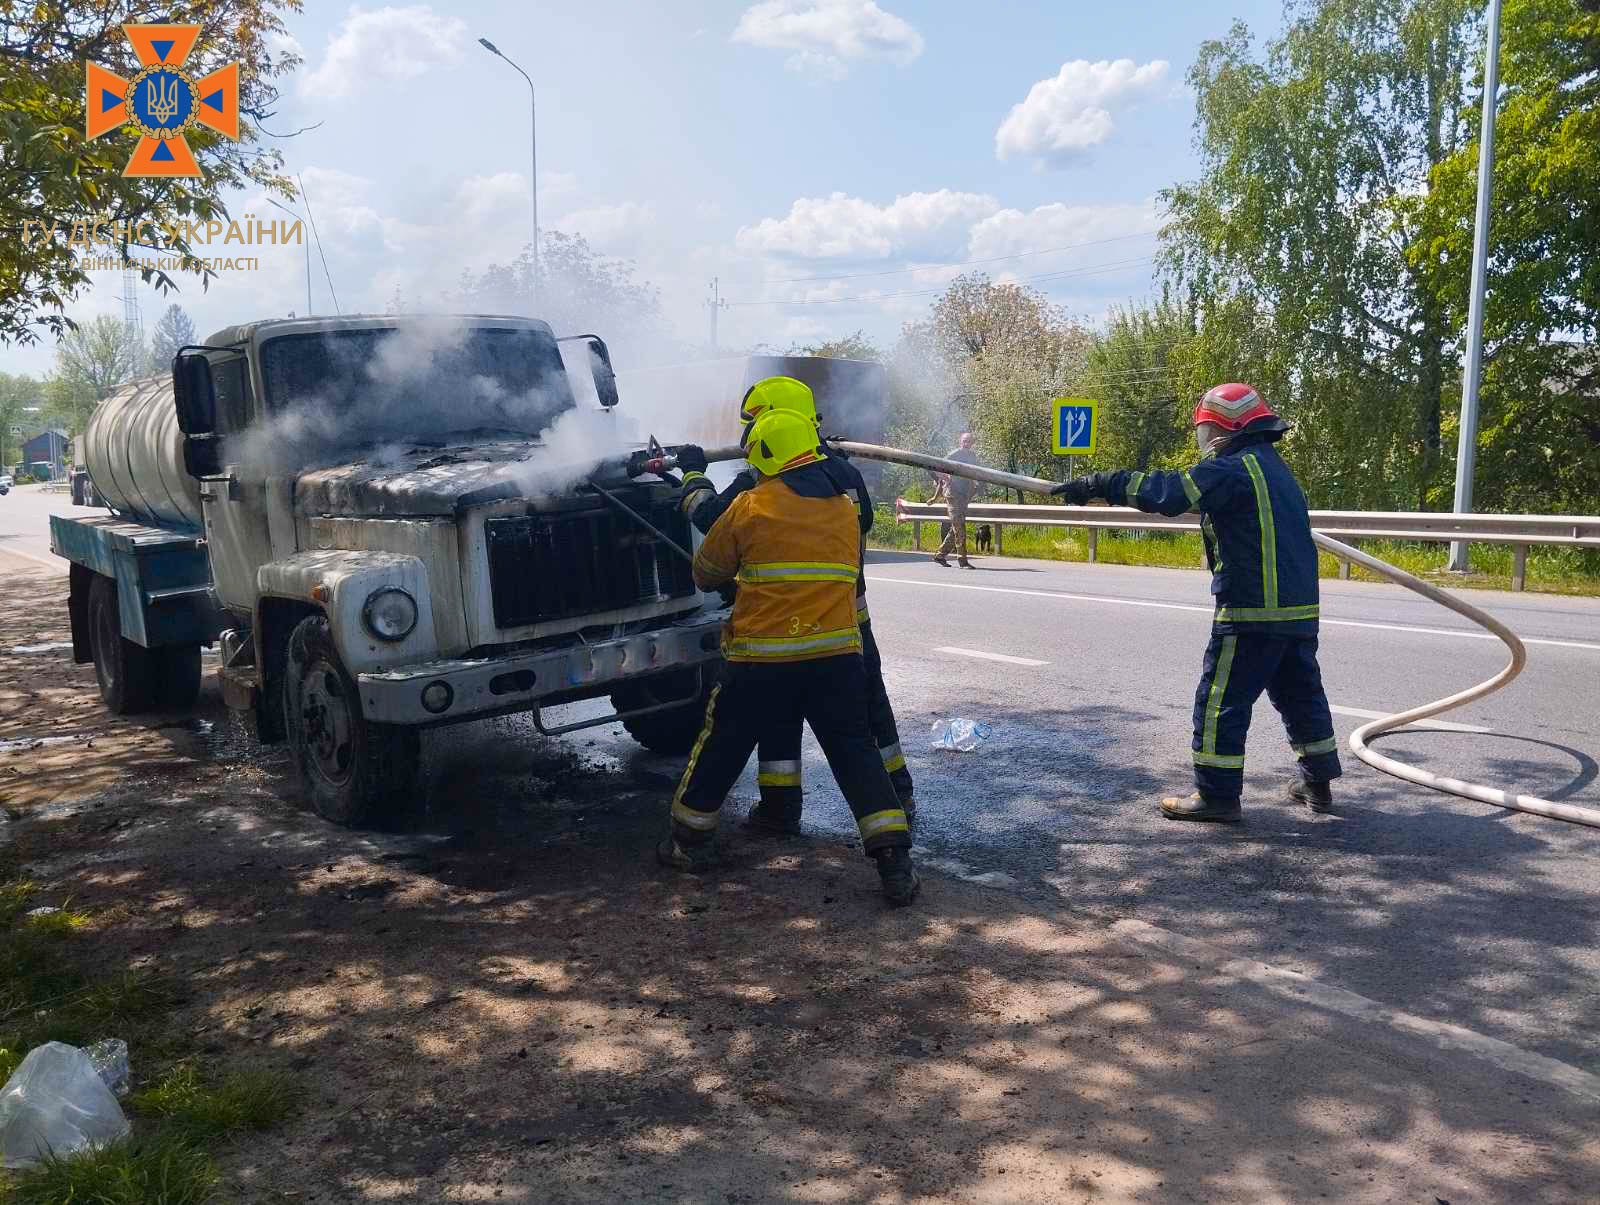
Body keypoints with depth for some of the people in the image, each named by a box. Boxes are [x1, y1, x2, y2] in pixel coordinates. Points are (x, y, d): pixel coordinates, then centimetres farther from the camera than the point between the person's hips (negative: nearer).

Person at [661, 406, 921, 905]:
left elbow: (706, 573, 7)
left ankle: (691, 840, 29)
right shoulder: (845, 509, 8)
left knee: (722, 745, 15)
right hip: (837, 656, 3)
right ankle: (895, 861, 2)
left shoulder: (750, 508, -5)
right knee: (855, 752, 9)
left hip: (763, 661, -3)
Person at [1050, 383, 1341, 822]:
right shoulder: (1276, 468, 17)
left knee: (1220, 700, -1)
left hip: (1251, 612, -9)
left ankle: (1218, 794, 4)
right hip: (1299, 609, 9)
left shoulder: (1234, 468, -12)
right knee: (1301, 694, 19)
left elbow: (1169, 492, -22)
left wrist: (1099, 484, -19)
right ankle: (1318, 783, 29)